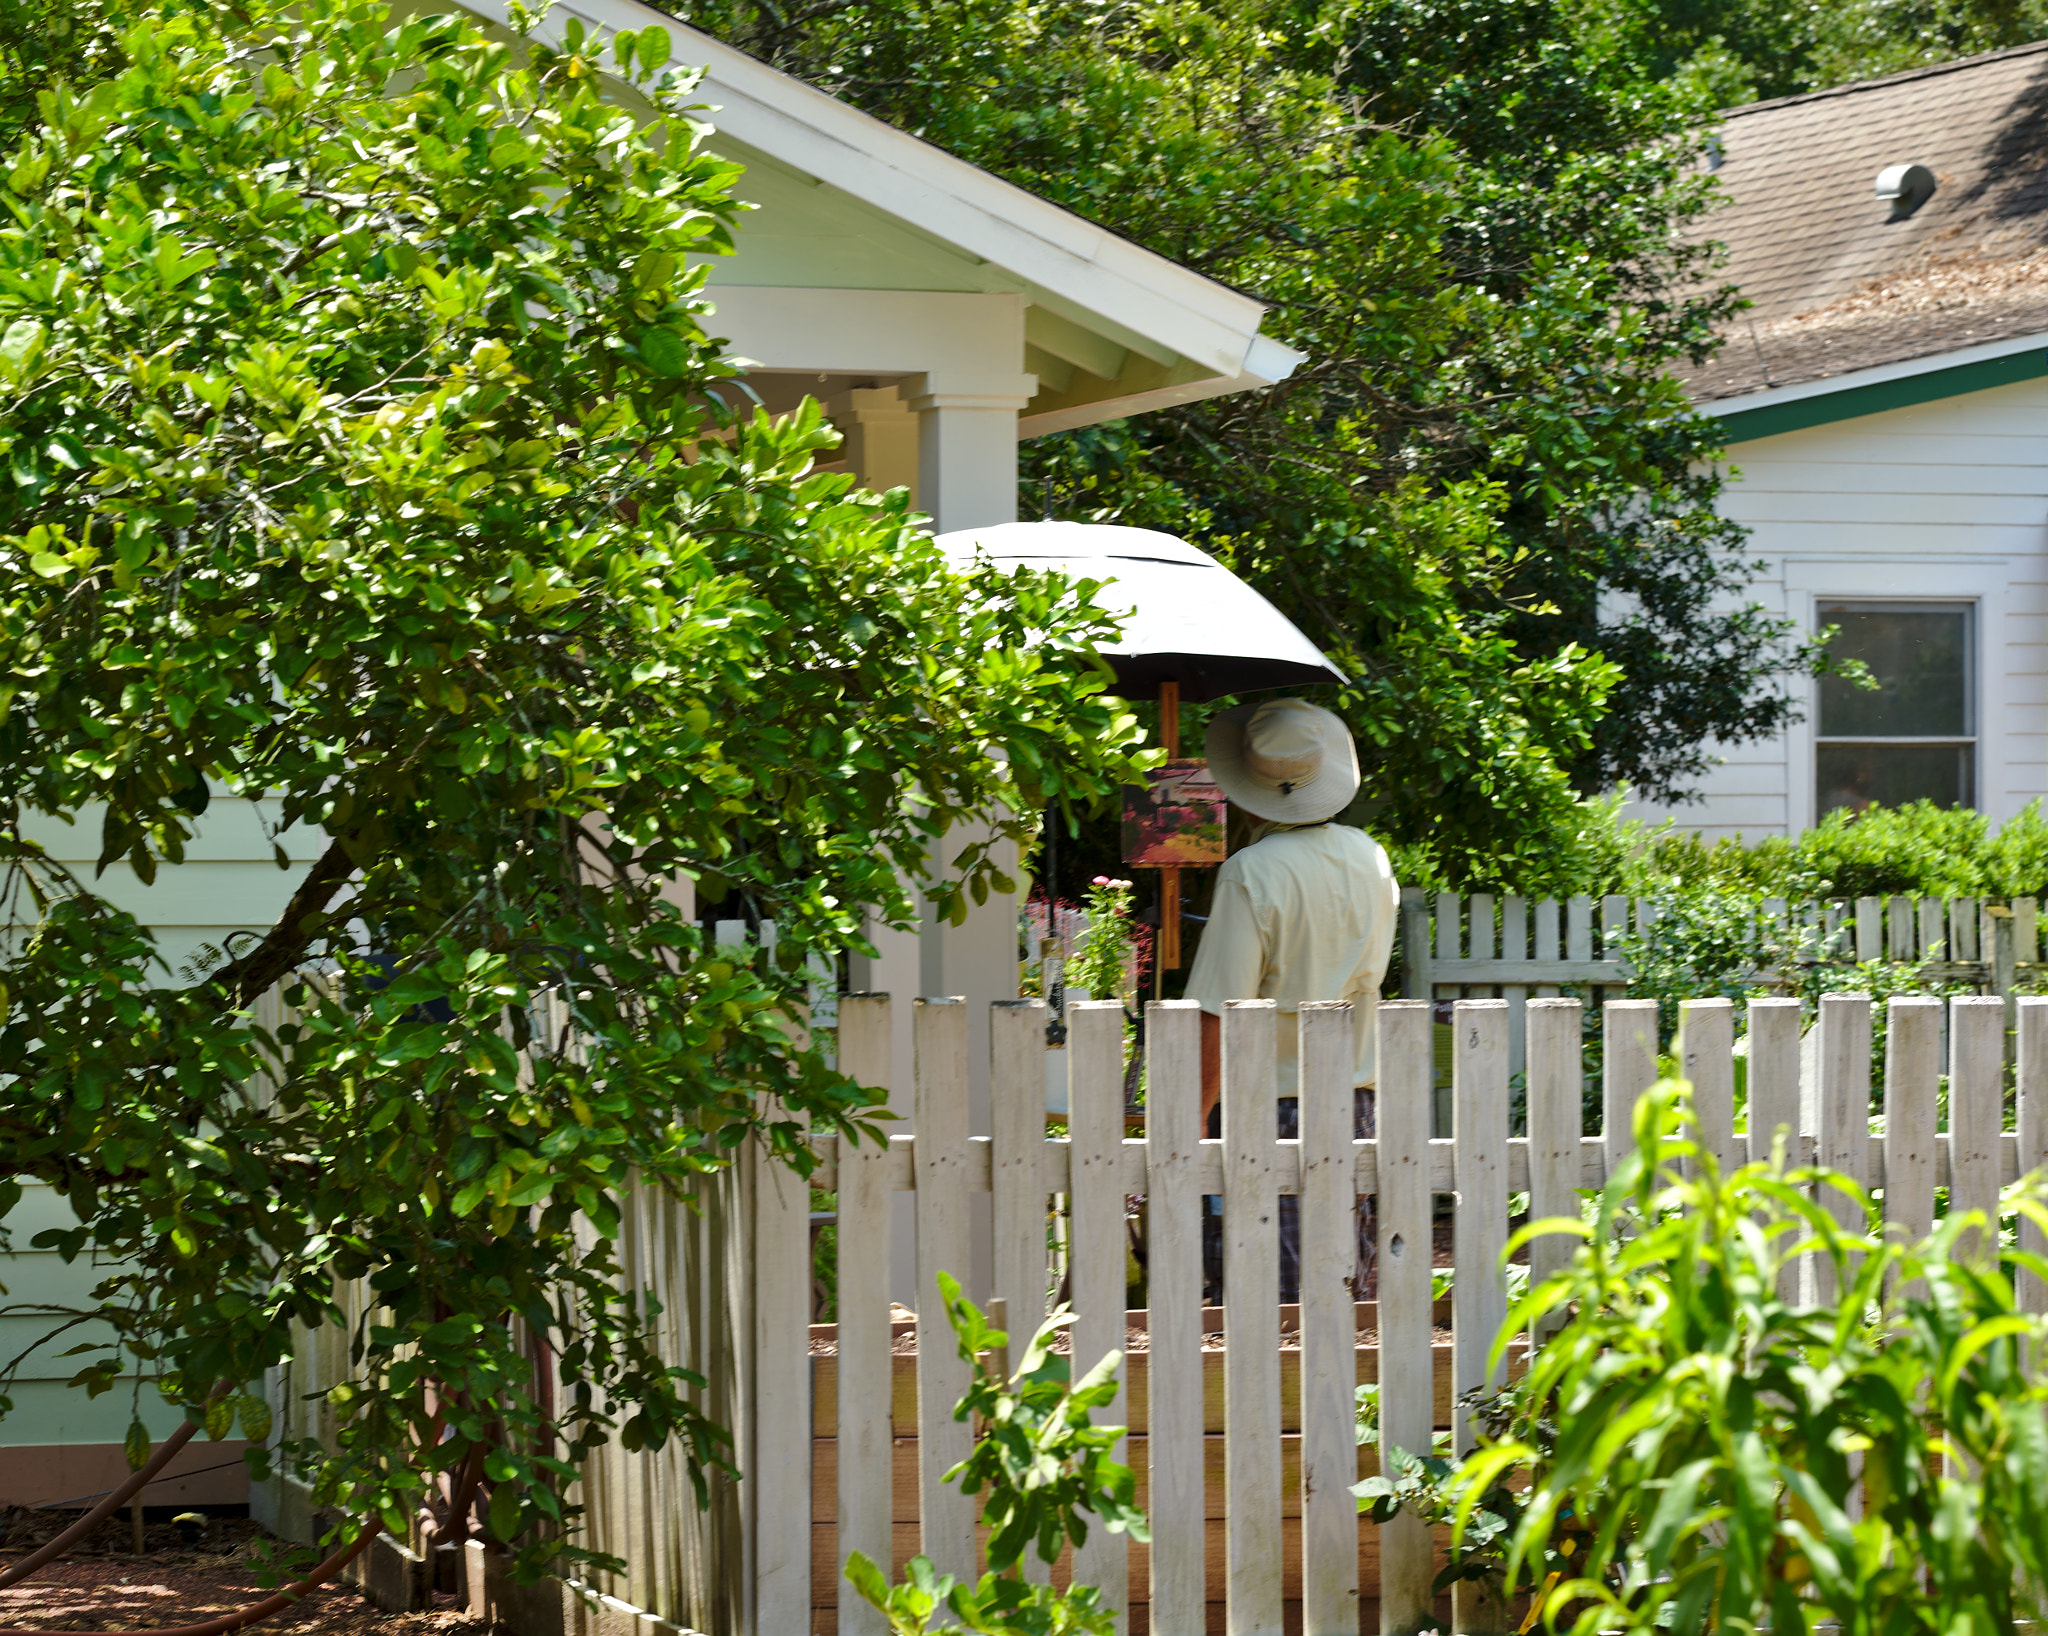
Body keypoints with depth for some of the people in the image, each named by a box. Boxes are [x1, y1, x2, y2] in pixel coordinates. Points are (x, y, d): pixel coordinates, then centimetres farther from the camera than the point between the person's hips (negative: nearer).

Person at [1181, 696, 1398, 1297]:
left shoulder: (1250, 873, -16)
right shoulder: (1371, 859, 4)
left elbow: (1221, 1012, -17)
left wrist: (1200, 1111, -12)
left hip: (1273, 1109, -6)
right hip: (1356, 1104, 6)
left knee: (1279, 1295, -4)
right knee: (1348, 1286, 11)